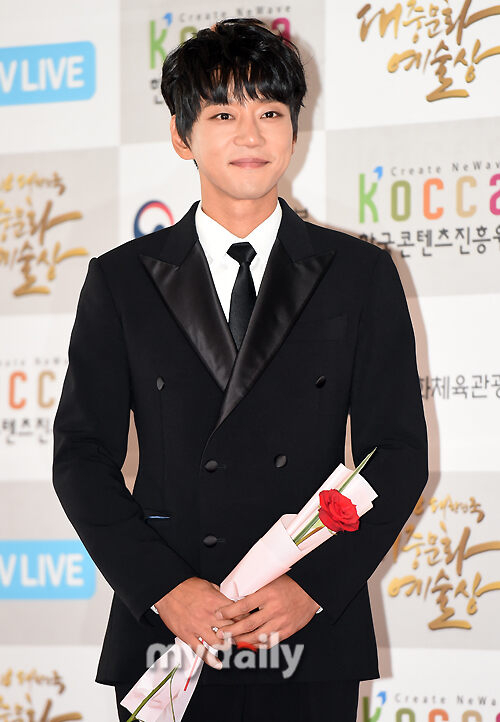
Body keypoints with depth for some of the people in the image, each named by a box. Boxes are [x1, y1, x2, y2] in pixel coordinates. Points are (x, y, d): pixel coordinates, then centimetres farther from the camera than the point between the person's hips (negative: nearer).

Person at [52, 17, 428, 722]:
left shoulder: (362, 275, 6)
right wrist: (164, 588, -11)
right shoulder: (119, 280, 6)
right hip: (164, 634, 0)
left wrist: (315, 584, -10)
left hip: (315, 638, 0)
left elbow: (400, 451, 3)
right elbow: (82, 453, 2)